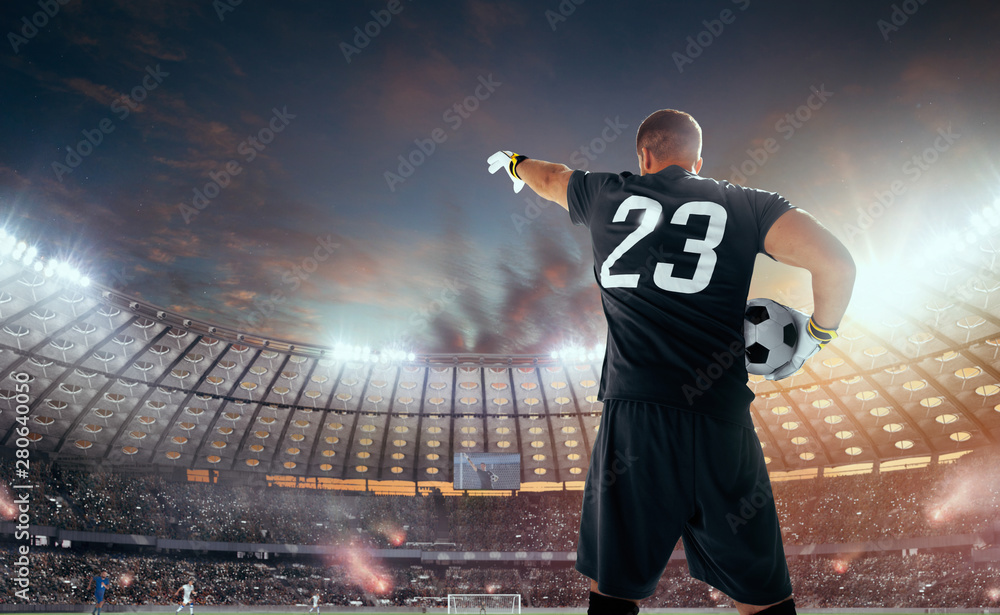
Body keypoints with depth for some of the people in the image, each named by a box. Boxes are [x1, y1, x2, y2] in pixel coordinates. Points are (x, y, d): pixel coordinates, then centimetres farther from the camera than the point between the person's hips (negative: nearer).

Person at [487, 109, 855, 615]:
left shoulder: (608, 195, 13)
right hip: (719, 421, 0)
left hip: (630, 416, 1)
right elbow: (836, 263, -4)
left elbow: (549, 177, 34)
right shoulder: (747, 204, 8)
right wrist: (817, 332, 14)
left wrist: (514, 162, 56)